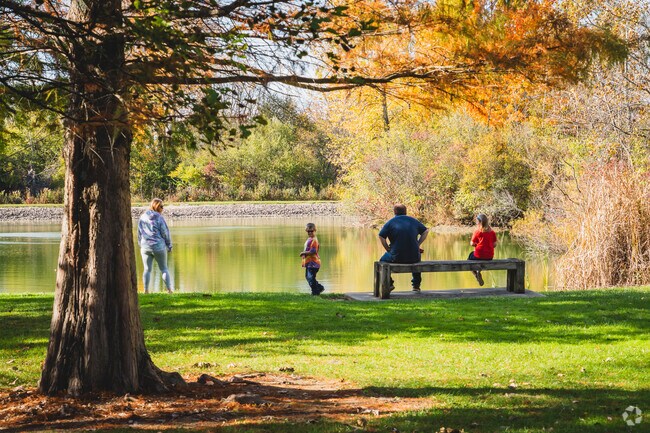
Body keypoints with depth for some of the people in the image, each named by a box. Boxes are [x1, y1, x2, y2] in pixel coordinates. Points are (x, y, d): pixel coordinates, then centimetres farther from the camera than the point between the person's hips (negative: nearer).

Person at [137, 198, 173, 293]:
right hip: (159, 246, -3)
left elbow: (139, 233, 11)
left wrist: (141, 245, 22)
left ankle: (146, 290, 4)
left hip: (145, 247, 3)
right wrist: (169, 246, 6)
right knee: (164, 269, 7)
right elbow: (165, 233, -7)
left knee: (147, 269, 9)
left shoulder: (142, 217, 4)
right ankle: (169, 289, 6)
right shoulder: (159, 218, -11)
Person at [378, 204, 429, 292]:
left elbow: (381, 236, -8)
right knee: (417, 257, 40)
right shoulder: (413, 221, 9)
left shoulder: (390, 222, 0)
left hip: (397, 258, -3)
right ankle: (416, 285, 38)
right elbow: (425, 231, 14)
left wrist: (388, 249, 2)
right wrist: (418, 244, 13)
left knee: (383, 260, 28)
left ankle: (389, 284, 19)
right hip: (414, 258, 3)